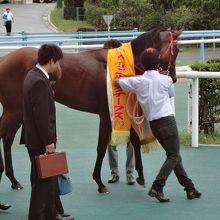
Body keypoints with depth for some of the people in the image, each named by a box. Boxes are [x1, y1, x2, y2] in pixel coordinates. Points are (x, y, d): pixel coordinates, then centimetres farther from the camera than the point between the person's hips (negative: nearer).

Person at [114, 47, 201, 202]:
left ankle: (190, 189, 15)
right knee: (174, 156, -1)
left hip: (153, 124, 5)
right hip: (167, 120, -5)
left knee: (174, 155, 14)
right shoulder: (166, 79, -4)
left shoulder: (138, 81, 1)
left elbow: (118, 82, 14)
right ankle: (157, 187, -17)